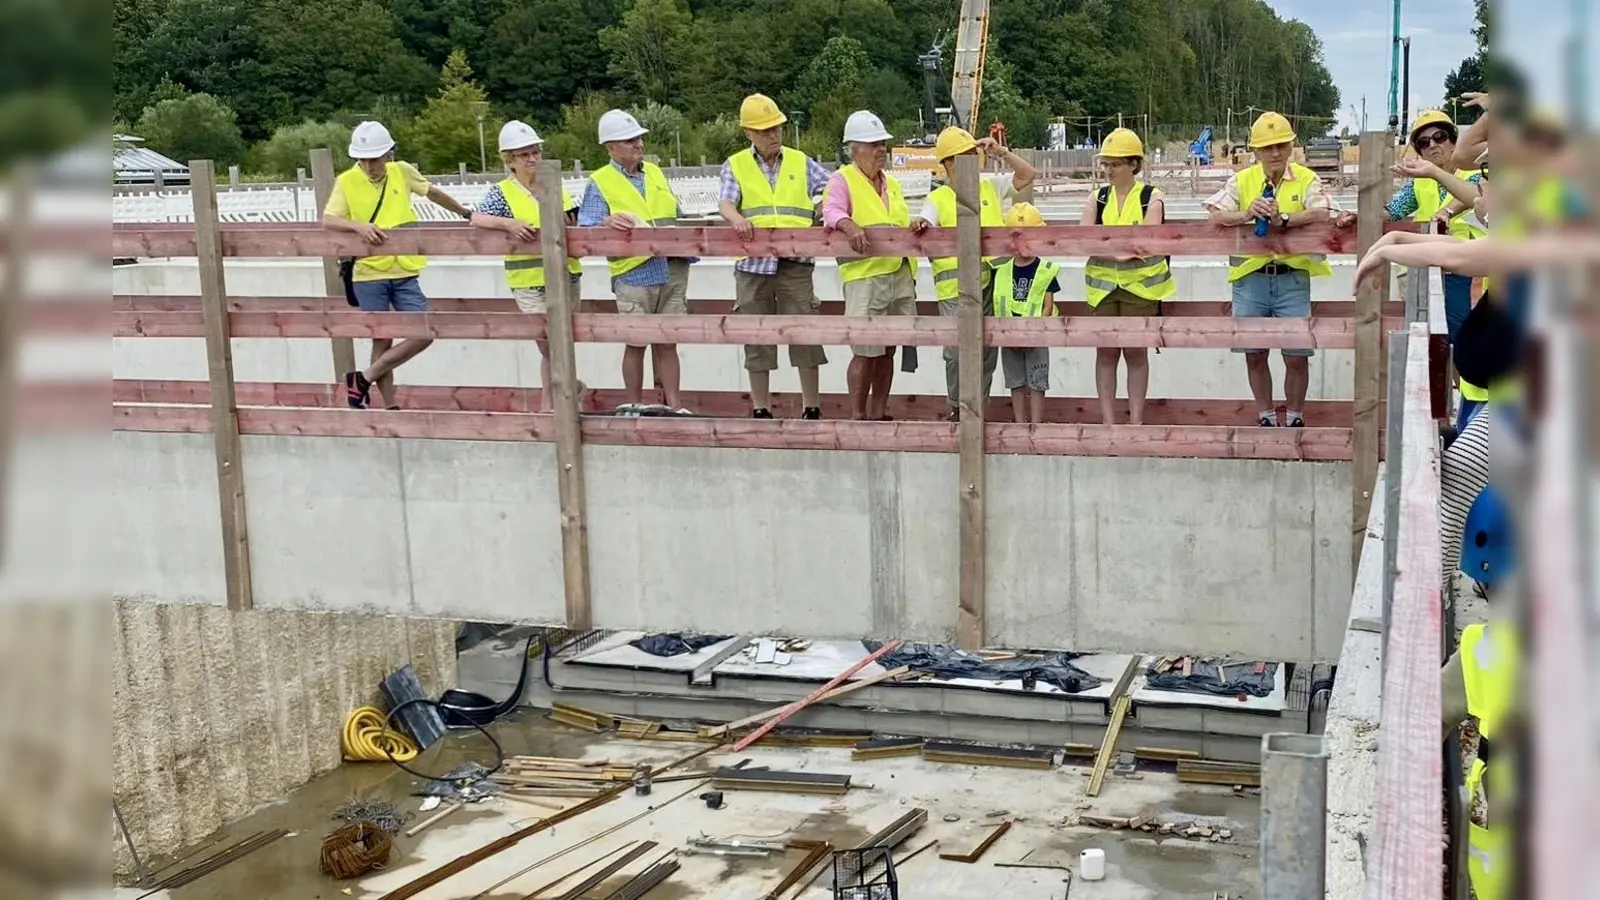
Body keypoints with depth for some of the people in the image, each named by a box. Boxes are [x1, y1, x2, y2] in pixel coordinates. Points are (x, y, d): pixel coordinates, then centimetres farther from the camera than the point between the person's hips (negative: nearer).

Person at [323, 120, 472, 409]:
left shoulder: (402, 172, 5)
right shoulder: (346, 181, -3)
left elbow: (433, 193, 22)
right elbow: (327, 220, -12)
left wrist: (465, 213, 34)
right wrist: (358, 226, -30)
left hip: (405, 273, 3)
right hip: (369, 276, -3)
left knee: (424, 334, -6)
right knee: (382, 340, 4)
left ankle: (364, 379, 6)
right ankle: (391, 408, 16)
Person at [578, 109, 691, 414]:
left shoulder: (654, 172, 15)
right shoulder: (600, 182, -2)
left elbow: (674, 217, 23)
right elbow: (586, 230, -10)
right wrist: (608, 221, -28)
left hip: (671, 272, 5)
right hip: (633, 275, -5)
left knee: (667, 342, 7)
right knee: (636, 342, 2)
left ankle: (674, 405, 12)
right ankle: (632, 405, 16)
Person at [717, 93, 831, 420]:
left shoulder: (800, 162, 12)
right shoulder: (736, 165, 9)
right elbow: (725, 202, -5)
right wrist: (736, 218, -26)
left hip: (795, 261, 0)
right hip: (753, 262, 0)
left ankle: (812, 407, 5)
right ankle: (760, 409, 15)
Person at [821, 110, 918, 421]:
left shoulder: (891, 184, 22)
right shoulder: (842, 180, 0)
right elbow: (832, 211, -17)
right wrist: (849, 225, -36)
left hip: (900, 277, 7)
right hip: (865, 277, -7)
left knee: (887, 349, 10)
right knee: (865, 351, -7)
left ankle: (879, 414, 19)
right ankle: (857, 416, 2)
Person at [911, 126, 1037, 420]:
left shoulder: (989, 188, 14)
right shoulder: (937, 199, 2)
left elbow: (1029, 175, 15)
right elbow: (924, 231, -12)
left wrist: (1002, 153, 3)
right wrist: (919, 225, -37)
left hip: (992, 282, 4)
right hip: (956, 288, -4)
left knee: (987, 351, 9)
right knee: (959, 352, -5)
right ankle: (957, 410, 12)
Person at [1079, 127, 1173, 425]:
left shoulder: (1150, 197, -2)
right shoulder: (1098, 199, 6)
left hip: (1140, 284, -2)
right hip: (1103, 284, 2)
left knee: (1136, 350, 4)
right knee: (1106, 351, 4)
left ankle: (1136, 419, 12)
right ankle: (1108, 420, 10)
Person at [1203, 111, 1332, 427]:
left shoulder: (1305, 179, 1)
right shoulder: (1241, 181, 5)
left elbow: (1321, 214, -15)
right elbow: (1214, 216, -6)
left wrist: (1283, 220, -28)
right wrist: (1247, 215, -23)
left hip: (1292, 277, -2)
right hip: (1251, 278, 2)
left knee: (1297, 356, 1)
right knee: (1254, 354, 9)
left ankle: (1295, 419, 19)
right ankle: (1267, 418, 25)